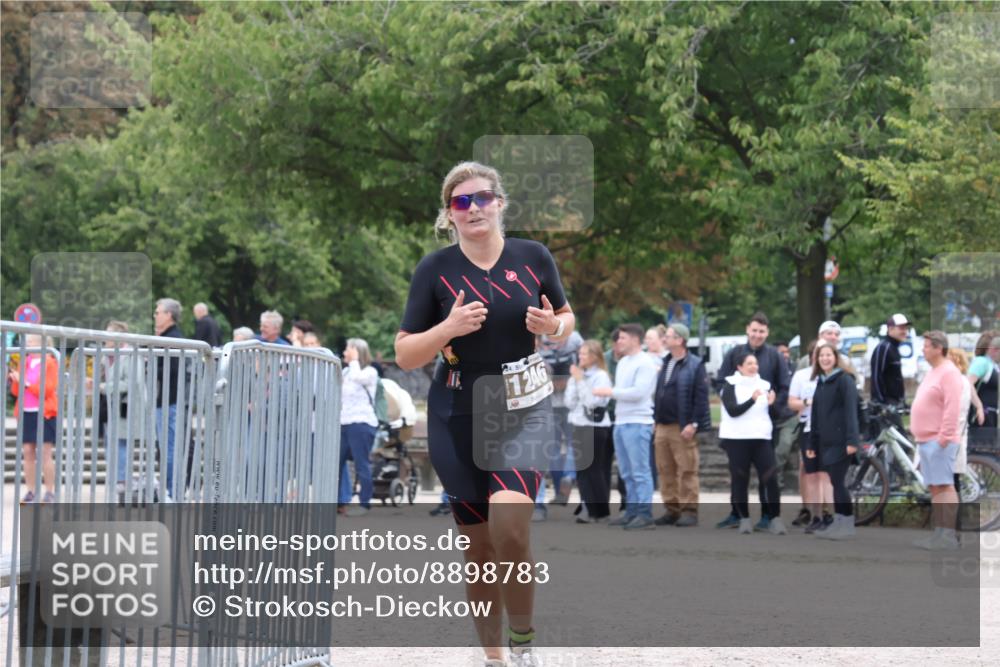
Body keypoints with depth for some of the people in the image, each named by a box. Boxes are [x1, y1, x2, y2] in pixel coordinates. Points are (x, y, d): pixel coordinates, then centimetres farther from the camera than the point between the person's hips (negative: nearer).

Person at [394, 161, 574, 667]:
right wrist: (448, 328, -20)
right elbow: (404, 355, -1)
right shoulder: (435, 270, -3)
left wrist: (553, 326, -8)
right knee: (479, 546, 6)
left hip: (523, 410, -1)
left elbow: (567, 320, 15)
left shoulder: (534, 257, 0)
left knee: (510, 527, -23)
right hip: (458, 417, 1)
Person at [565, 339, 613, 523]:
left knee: (594, 470, -4)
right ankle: (589, 508, 10)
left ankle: (600, 512, 3)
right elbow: (570, 403, 7)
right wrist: (573, 380, -1)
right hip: (579, 426, 7)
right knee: (582, 470, 5)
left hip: (595, 427, -7)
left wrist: (580, 380, -13)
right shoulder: (578, 374, 11)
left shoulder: (601, 376, -7)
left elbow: (592, 401, -17)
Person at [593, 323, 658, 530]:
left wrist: (610, 392, -13)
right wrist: (607, 392, 4)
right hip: (620, 422, 9)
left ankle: (645, 515, -9)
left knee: (640, 471, -9)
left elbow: (638, 391, -18)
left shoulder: (644, 363, -9)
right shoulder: (623, 362, 18)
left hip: (637, 423, -9)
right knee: (627, 472, 12)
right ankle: (632, 511, 18)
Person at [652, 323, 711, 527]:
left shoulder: (695, 365, -6)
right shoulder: (664, 364, 16)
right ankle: (672, 509, 13)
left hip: (682, 428, -7)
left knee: (687, 471, -5)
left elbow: (701, 397, -11)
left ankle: (689, 510, -2)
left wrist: (693, 424, -16)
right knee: (666, 471, 7)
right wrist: (655, 421, 13)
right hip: (662, 426, 7)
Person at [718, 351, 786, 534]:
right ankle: (744, 519, 10)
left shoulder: (764, 385, 12)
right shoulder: (730, 386, 0)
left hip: (761, 437, 3)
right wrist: (752, 400, -26)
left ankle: (775, 518, -6)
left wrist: (771, 404, -6)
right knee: (740, 479, 1)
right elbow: (732, 410, -14)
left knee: (770, 477, -9)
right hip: (737, 439, -3)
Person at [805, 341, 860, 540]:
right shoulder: (821, 382, 16)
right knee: (835, 482, 8)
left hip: (841, 441, -7)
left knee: (837, 482, -8)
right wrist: (812, 444, 15)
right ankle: (838, 522, 12)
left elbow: (851, 411, -16)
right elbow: (816, 415, 17)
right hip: (826, 442, 7)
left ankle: (847, 524, -3)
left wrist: (852, 440, -24)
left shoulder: (845, 380, -7)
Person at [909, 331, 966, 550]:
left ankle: (948, 535, -14)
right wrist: (920, 436, 19)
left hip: (939, 441, -10)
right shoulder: (933, 373, 20)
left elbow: (952, 408, -20)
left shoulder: (949, 373, -11)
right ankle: (938, 534, 9)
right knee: (935, 488, 8)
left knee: (944, 486, -11)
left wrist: (944, 437, -24)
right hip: (927, 440, 10)